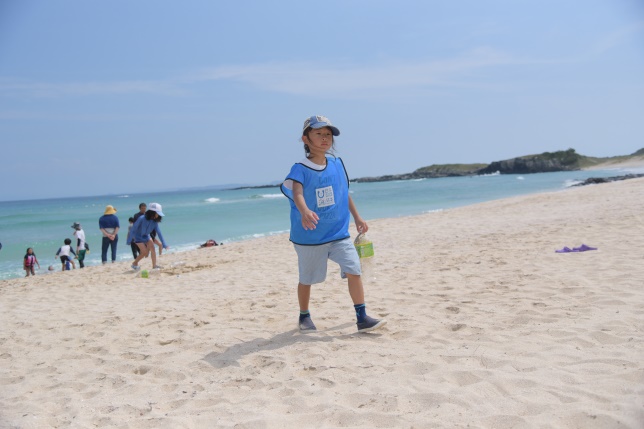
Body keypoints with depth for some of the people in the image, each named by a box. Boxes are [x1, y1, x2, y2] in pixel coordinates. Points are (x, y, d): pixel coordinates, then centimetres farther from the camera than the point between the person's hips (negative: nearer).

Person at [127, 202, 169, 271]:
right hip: (138, 237, -5)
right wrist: (130, 240, -16)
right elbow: (134, 228, -21)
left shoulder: (154, 221, -15)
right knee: (144, 252, -12)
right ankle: (134, 263, 14)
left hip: (146, 236, 5)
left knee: (152, 246, -19)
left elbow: (159, 233, -16)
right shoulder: (142, 219, -30)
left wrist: (164, 245, -20)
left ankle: (154, 265, -15)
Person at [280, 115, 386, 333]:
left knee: (353, 270, -12)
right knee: (306, 279, 12)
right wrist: (304, 212, -50)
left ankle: (362, 318, -6)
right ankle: (304, 316, 34)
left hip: (339, 234, 3)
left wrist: (357, 217, 17)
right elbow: (297, 194, -30)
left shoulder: (337, 164, 3)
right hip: (309, 238, -3)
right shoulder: (300, 170, -12)